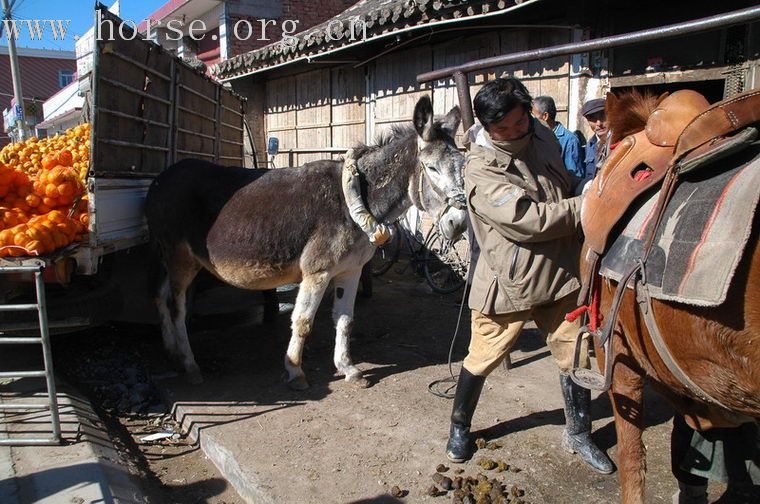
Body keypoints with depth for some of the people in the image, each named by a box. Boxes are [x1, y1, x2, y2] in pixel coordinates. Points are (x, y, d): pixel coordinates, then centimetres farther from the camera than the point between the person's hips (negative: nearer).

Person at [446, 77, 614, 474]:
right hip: (508, 282, -6)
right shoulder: (481, 173, -21)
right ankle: (459, 428, 32)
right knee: (482, 360, 8)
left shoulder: (542, 135, 3)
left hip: (560, 274, 6)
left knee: (575, 356, 12)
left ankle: (578, 434, 34)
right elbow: (533, 221, -28)